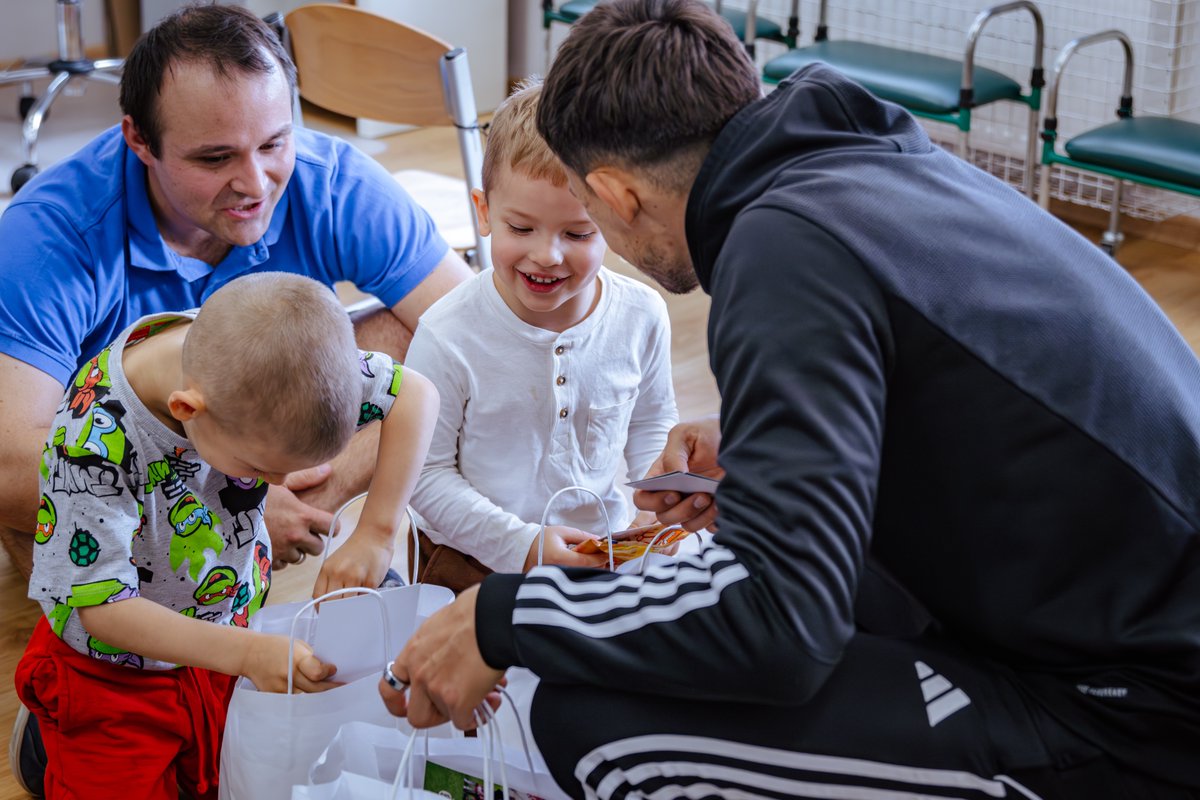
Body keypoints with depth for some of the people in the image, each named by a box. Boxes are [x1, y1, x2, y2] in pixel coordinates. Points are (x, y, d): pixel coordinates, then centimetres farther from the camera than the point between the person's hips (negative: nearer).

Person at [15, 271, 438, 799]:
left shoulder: (265, 354, -25)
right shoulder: (92, 441, -36)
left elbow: (415, 394, -16)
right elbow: (103, 606, -29)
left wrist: (375, 533, -25)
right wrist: (246, 654, -38)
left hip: (228, 645, 4)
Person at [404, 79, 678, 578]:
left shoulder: (641, 317, -6)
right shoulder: (448, 337, -18)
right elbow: (427, 473, -11)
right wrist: (522, 544, -19)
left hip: (605, 547, 3)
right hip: (477, 558, -2)